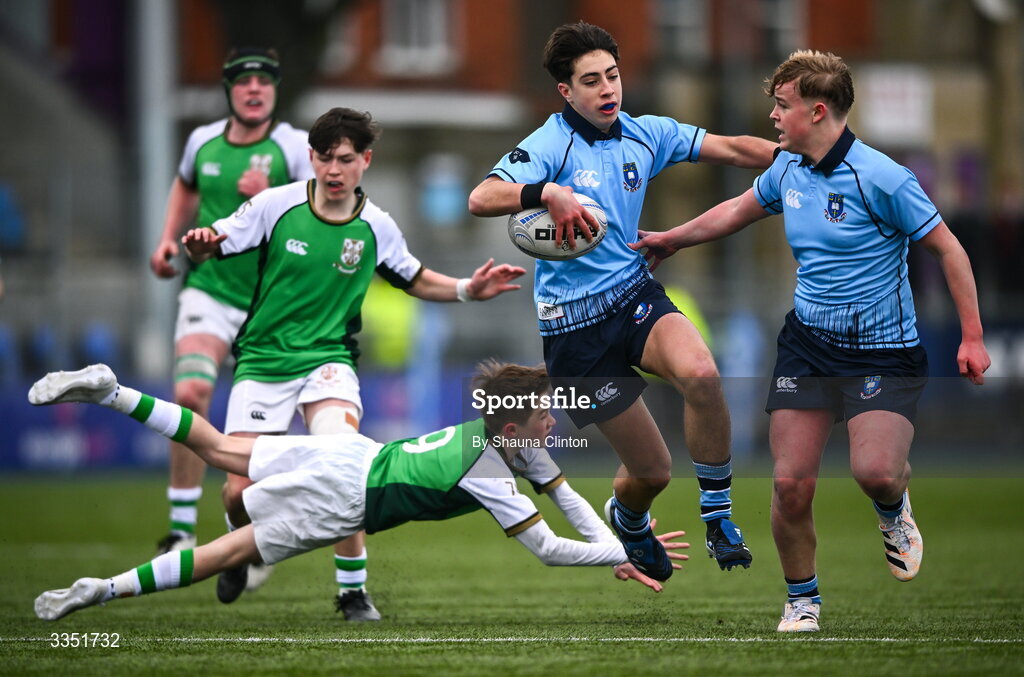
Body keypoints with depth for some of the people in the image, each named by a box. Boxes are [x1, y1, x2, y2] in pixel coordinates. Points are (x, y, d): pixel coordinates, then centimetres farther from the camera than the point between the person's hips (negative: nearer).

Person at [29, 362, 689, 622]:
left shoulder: (518, 438, 1)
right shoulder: (489, 476, -23)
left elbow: (567, 495, 9)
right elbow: (549, 548, -24)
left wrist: (619, 553, -1)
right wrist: (630, 553, -21)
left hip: (352, 453, 8)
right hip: (347, 496, -8)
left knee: (223, 451, 16)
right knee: (233, 551, -9)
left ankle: (111, 391, 13)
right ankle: (102, 591, -14)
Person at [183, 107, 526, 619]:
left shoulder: (375, 227, -1)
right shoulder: (277, 205, -7)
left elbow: (416, 280, 17)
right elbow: (211, 246, -3)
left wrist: (467, 290, 0)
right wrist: (199, 245, -27)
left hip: (327, 360, 0)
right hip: (262, 362, 0)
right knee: (240, 491, -6)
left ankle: (353, 590, -12)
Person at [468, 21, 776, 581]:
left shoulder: (645, 134, 4)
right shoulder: (552, 144, -13)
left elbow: (734, 150, 8)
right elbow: (481, 199, -26)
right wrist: (548, 192, -41)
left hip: (636, 294, 4)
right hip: (575, 326, -4)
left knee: (700, 373, -31)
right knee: (652, 471, 0)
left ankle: (718, 517, -12)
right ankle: (628, 521, 41)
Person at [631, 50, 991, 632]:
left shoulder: (880, 178, -17)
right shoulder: (787, 170, 4)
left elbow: (948, 249, -11)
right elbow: (738, 211, 26)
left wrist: (972, 337, -12)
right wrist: (673, 238, 35)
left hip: (884, 348, -5)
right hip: (808, 340, 5)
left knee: (875, 471, -24)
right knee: (791, 485, -4)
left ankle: (894, 510, 14)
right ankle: (803, 600, 18)